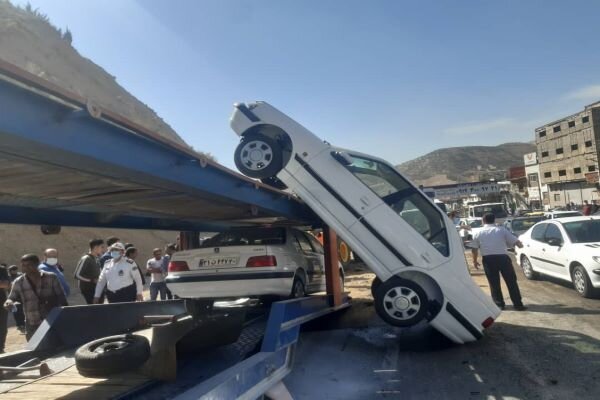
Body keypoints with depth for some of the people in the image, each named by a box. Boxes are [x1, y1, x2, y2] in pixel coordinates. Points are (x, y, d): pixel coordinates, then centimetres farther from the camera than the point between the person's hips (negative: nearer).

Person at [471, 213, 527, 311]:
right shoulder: (502, 230, 5)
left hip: (488, 259, 1)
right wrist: (520, 244, 26)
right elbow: (515, 241, 4)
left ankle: (499, 304, 14)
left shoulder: (478, 233, 7)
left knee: (494, 283, 11)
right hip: (502, 257, 0)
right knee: (511, 281, 8)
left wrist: (475, 261, 17)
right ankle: (518, 304, 10)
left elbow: (474, 249, 4)